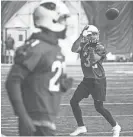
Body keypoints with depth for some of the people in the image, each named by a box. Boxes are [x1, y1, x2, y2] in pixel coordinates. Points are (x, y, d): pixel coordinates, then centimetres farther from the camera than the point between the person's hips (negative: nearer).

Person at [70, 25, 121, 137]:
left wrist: (91, 49, -20)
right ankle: (81, 127, 15)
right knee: (74, 102, 2)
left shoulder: (100, 48, -9)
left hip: (98, 80, -6)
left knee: (99, 107, -5)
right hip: (87, 79, 6)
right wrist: (81, 36, -23)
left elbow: (93, 60, -23)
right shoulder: (83, 45, 3)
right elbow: (74, 49, -18)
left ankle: (116, 127, 12)